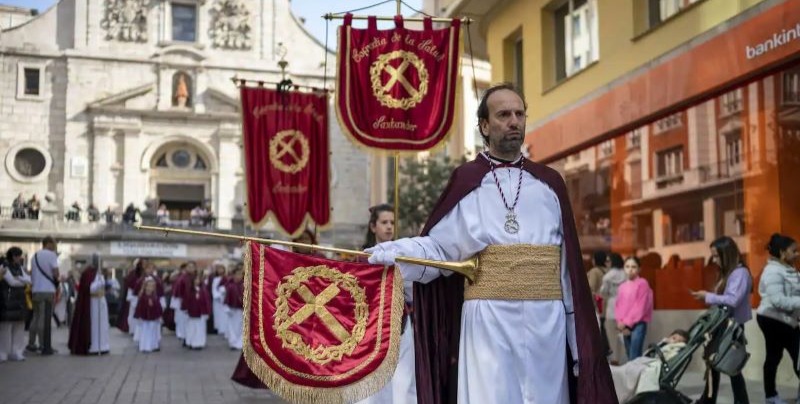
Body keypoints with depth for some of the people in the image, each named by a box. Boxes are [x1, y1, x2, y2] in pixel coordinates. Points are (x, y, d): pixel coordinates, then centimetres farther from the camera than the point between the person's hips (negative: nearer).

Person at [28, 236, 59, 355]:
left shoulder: (35, 256, 16)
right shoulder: (51, 255, -7)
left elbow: (31, 272, 18)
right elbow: (56, 273, -12)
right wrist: (57, 279, 8)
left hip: (35, 290, 7)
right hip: (47, 290, -7)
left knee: (36, 317, 15)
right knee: (45, 319, -6)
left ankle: (31, 344, 18)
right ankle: (45, 346, -6)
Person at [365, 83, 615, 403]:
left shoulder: (549, 183, 11)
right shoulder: (466, 182, 5)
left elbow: (568, 267, 8)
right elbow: (436, 248, 0)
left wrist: (579, 341, 5)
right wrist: (387, 253, -18)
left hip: (545, 325, 3)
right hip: (488, 323, -2)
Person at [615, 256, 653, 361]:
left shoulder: (642, 283, -5)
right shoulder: (622, 286, 13)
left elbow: (640, 307, -11)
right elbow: (618, 305, 12)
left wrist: (627, 322, -11)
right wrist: (620, 322, -4)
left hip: (638, 324, -6)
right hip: (625, 326, 6)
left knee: (634, 358, -14)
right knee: (629, 356, 8)